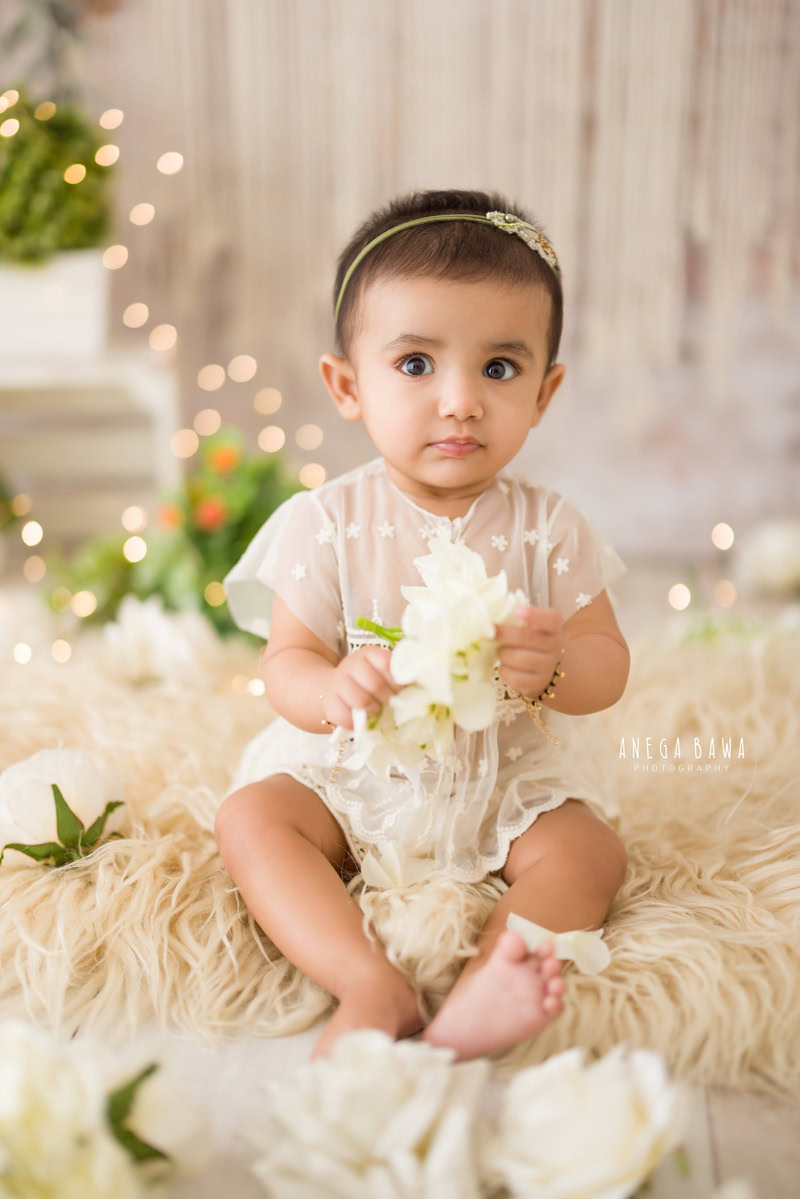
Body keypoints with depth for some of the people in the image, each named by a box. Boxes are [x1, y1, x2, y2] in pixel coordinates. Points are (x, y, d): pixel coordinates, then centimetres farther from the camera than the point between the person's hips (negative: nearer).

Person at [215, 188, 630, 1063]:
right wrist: (333, 690, -34)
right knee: (249, 817, -20)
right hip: (354, 773, 0)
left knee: (590, 850, -21)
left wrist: (553, 665, -29)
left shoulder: (549, 527, -7)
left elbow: (609, 667, -5)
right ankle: (370, 987, -32)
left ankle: (478, 992, -33)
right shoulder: (327, 522, -9)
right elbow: (286, 662, -9)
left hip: (513, 777, 1)